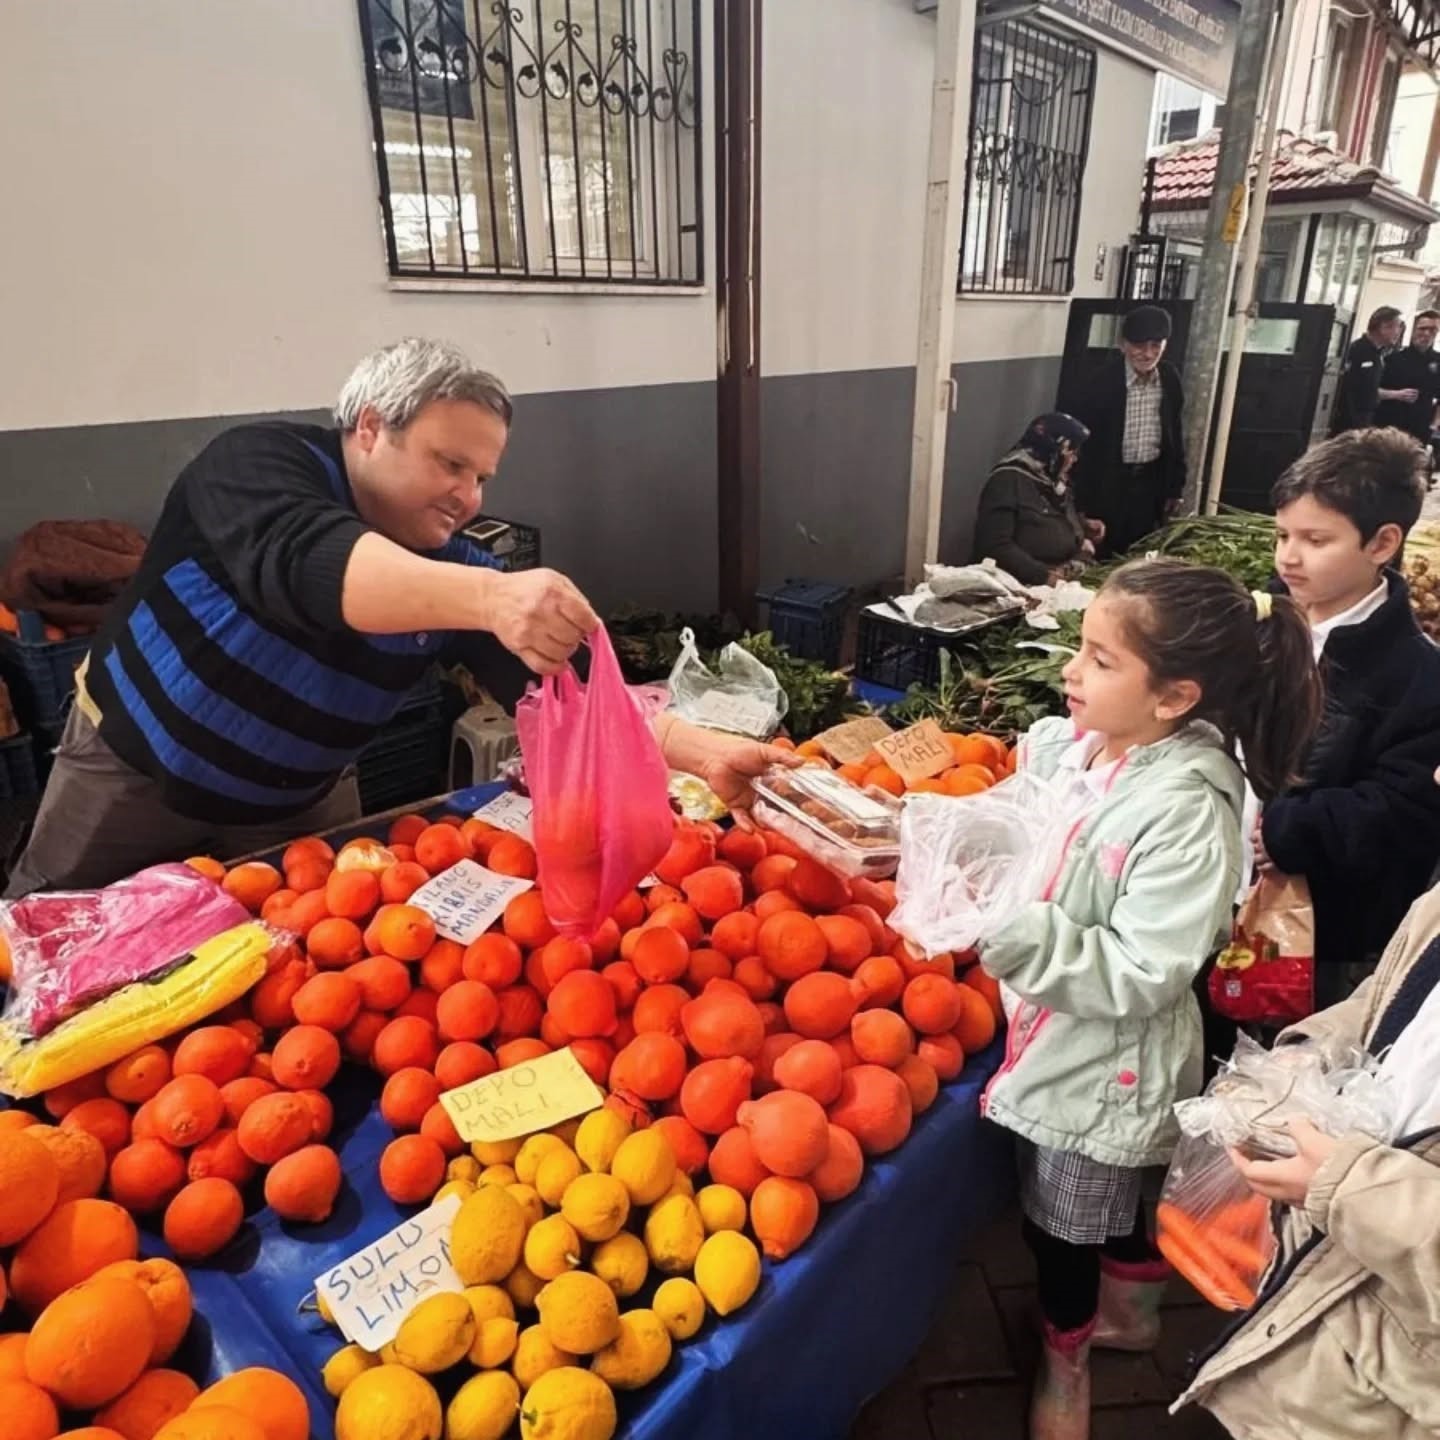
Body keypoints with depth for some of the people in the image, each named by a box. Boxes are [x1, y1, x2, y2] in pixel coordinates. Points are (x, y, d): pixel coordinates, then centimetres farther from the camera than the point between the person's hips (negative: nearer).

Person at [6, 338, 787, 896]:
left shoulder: (454, 570, -16)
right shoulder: (255, 463, -26)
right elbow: (302, 563, -49)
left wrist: (702, 751, -36)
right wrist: (490, 598, -66)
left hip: (296, 804, 3)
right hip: (134, 771, -2)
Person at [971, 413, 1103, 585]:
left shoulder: (1055, 481, 17)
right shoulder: (1008, 480, -9)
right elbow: (994, 546, -19)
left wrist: (1083, 527, 14)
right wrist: (1042, 574, -24)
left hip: (1066, 577, 8)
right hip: (1031, 584, -8)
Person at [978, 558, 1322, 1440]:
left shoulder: (1187, 811, -29)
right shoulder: (1061, 745, -9)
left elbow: (1139, 975, -29)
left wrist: (1010, 931, -36)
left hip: (1107, 1065, -6)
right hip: (1050, 1034, 7)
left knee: (1063, 1219, 18)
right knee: (1105, 1196, 31)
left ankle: (1065, 1355, 49)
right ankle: (1131, 1308, 61)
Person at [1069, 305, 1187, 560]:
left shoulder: (1170, 377, 1)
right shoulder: (1104, 378, -14)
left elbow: (1175, 434, 11)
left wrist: (1175, 486, 11)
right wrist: (1083, 495, -16)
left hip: (1150, 481, 5)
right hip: (1107, 480, -4)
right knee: (1099, 554, 4)